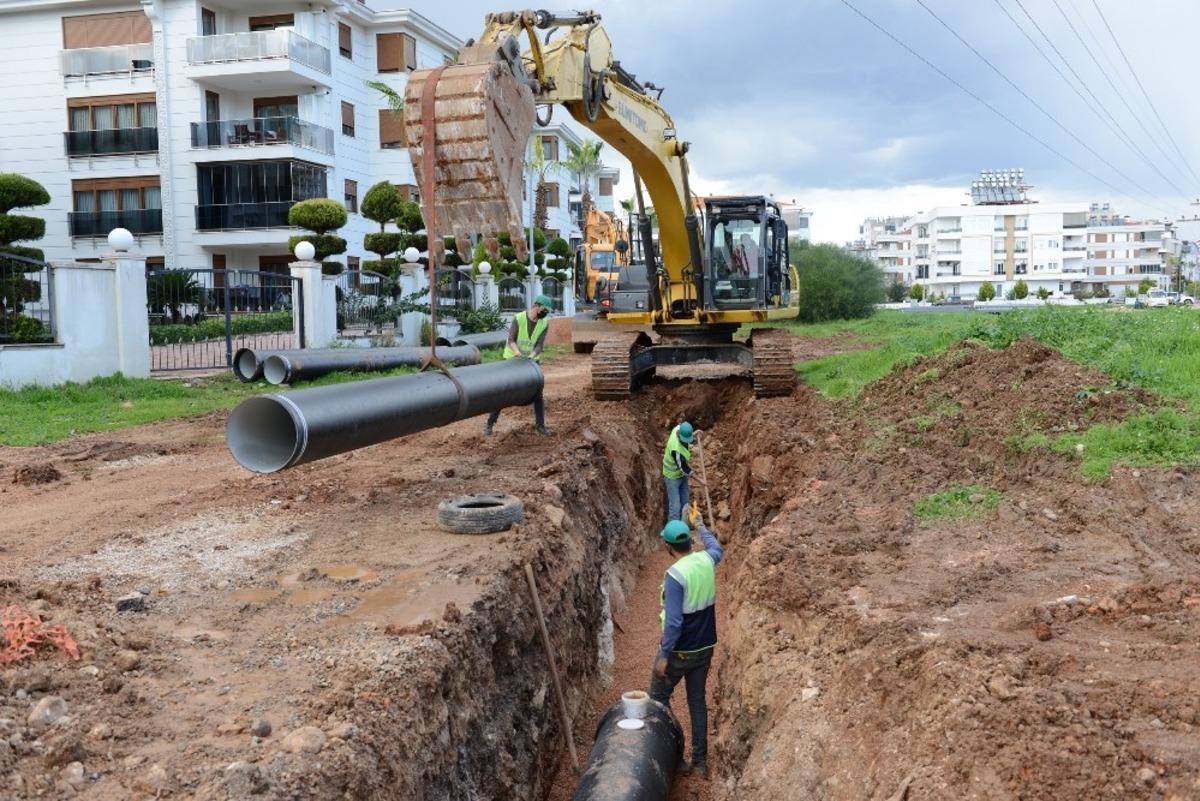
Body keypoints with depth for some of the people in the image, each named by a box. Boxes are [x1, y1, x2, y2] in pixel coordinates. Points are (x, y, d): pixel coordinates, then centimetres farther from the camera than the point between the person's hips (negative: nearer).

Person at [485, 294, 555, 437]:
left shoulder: (544, 324, -6)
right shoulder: (518, 318, -16)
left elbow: (539, 345, -13)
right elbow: (511, 340, -21)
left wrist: (531, 356, -33)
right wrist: (517, 352, -40)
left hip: (532, 361, 3)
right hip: (512, 360, -3)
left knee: (537, 394, 1)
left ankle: (540, 425, 12)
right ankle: (490, 423, 8)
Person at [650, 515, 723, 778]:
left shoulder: (675, 574, -25)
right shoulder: (706, 560, -5)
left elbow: (674, 621, -25)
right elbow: (717, 548, 23)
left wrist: (663, 655, -18)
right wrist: (701, 526, 36)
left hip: (680, 651, -6)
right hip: (705, 647, 7)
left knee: (658, 697, 13)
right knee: (698, 700, 16)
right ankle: (700, 761, 21)